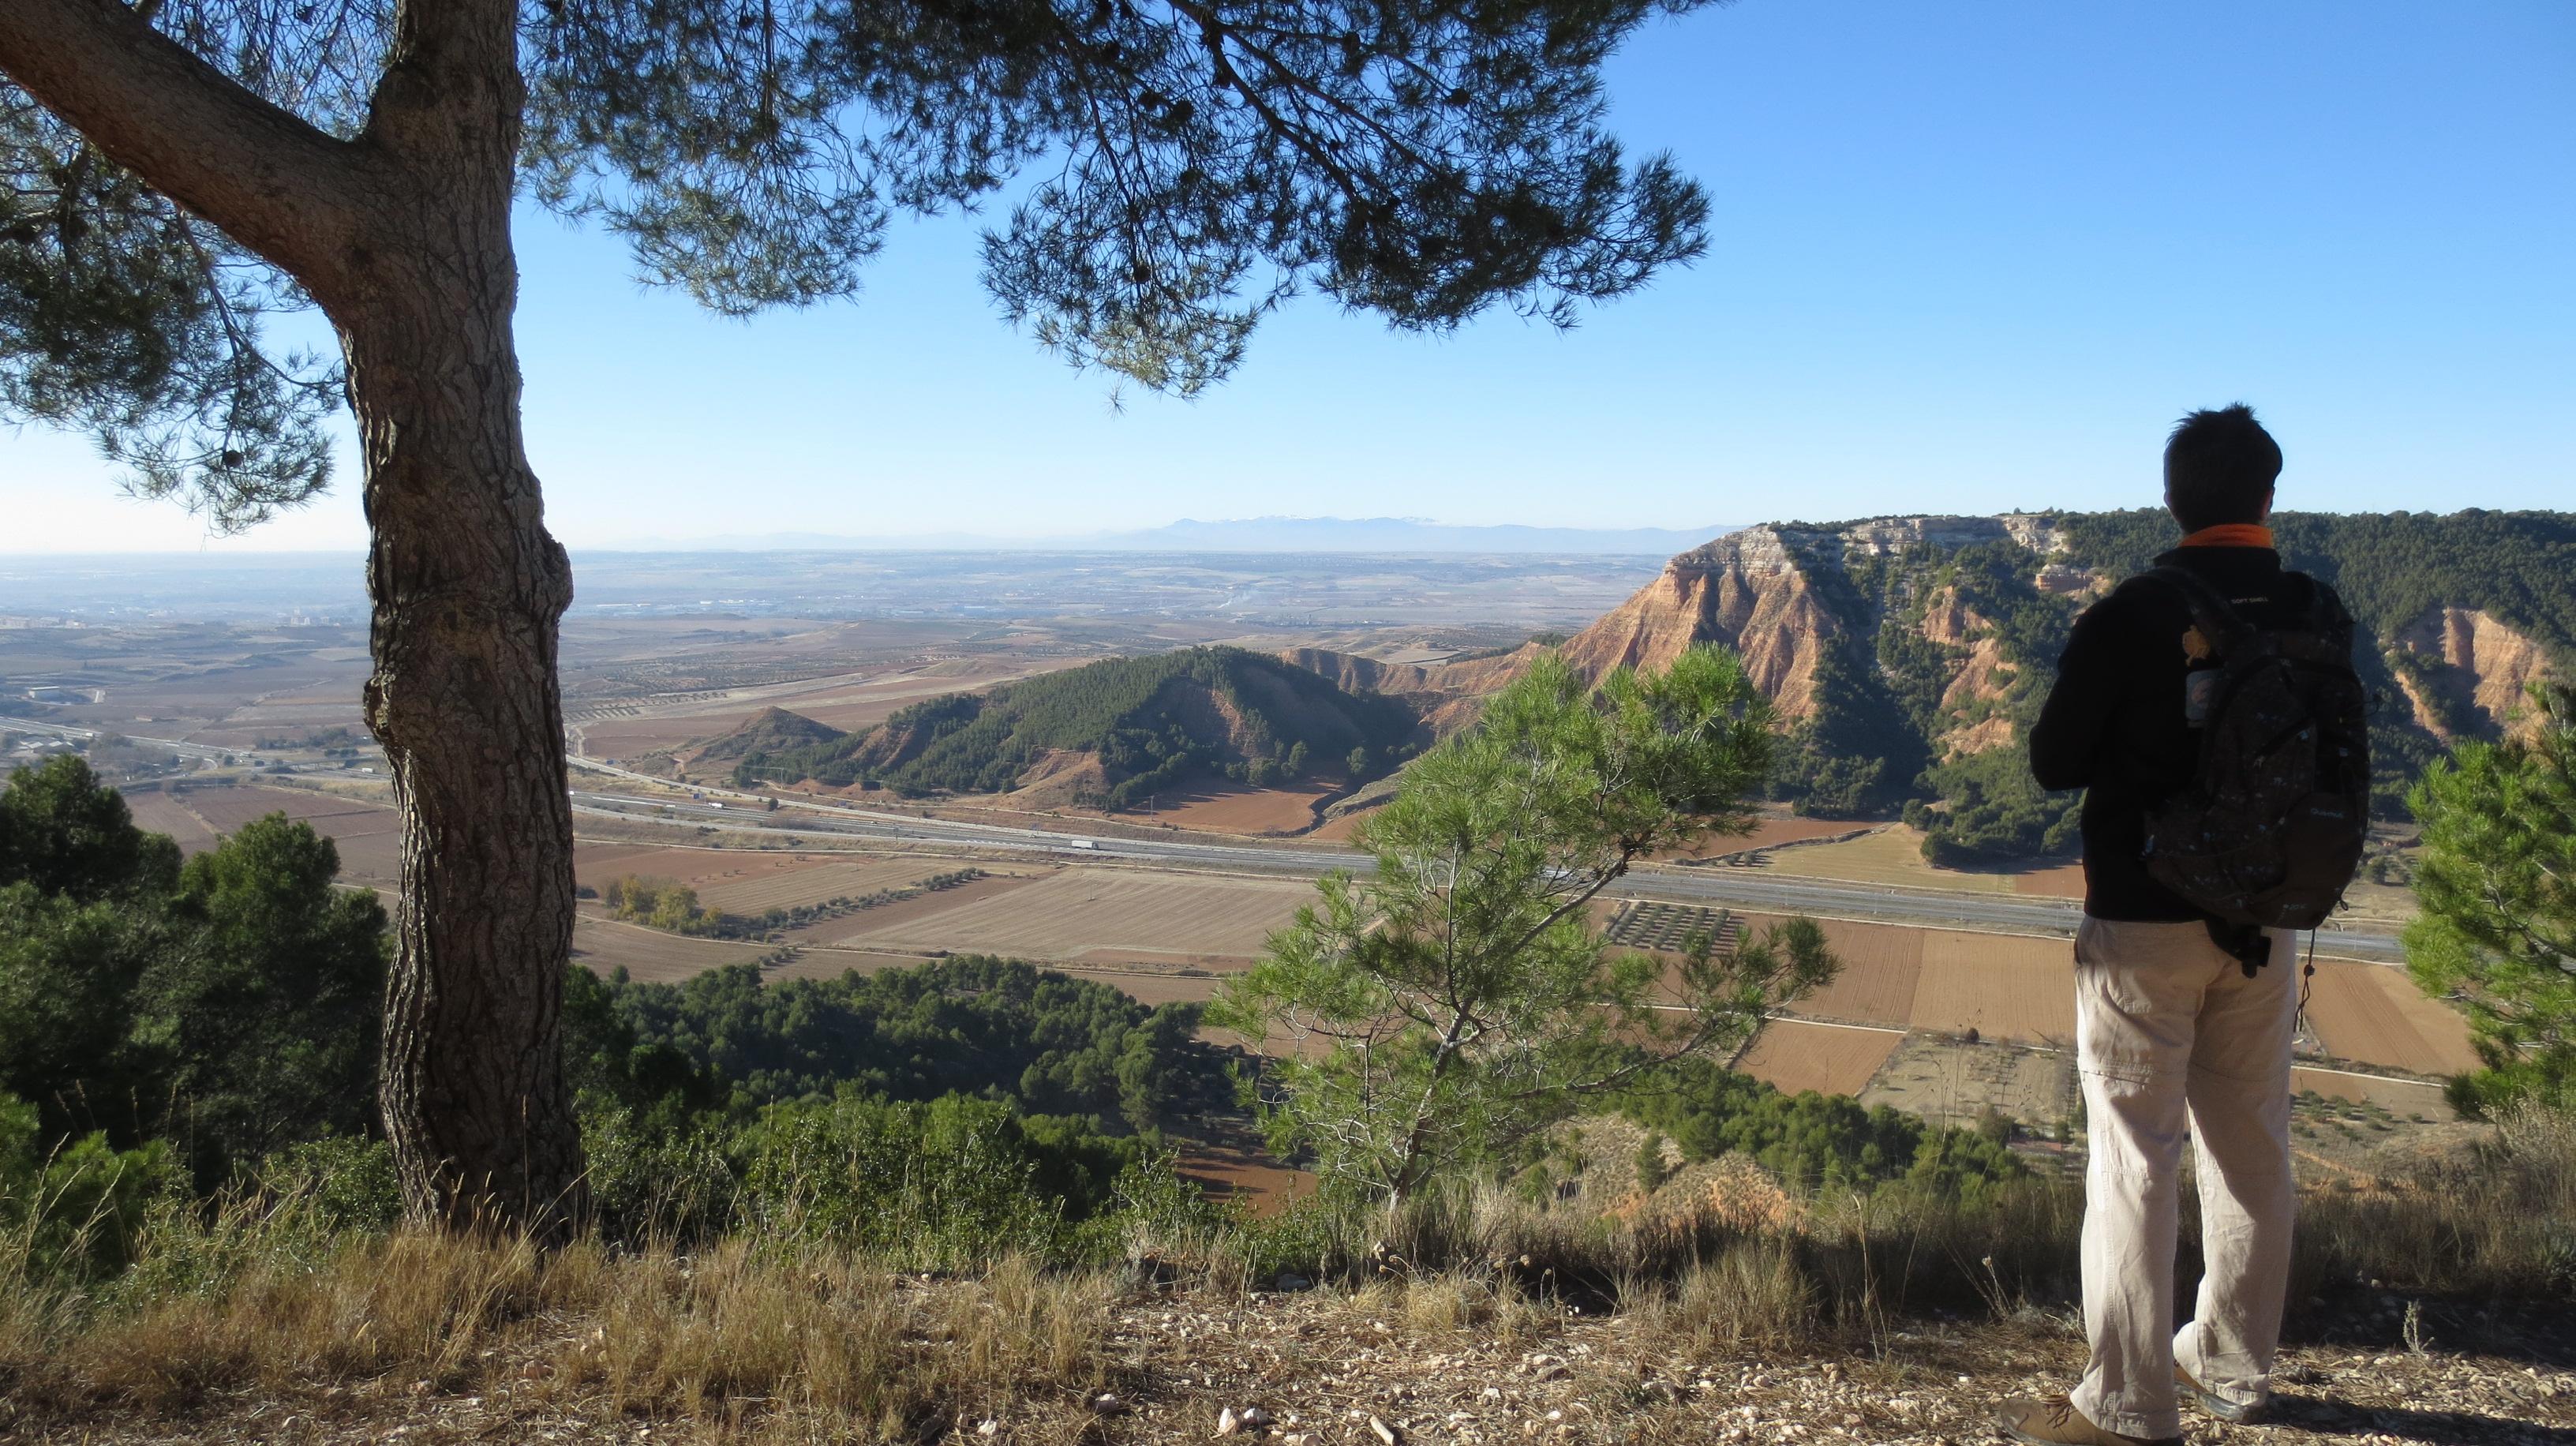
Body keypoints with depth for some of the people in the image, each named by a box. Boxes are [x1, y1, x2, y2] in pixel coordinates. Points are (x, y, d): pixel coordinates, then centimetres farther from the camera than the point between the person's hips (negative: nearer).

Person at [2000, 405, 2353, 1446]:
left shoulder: (2129, 619, -17)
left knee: (2134, 1157, 1)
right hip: (2264, 922, 5)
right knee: (2251, 1145, 16)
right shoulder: (2318, 615, -2)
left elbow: (2053, 765, -9)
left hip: (2144, 923, -5)